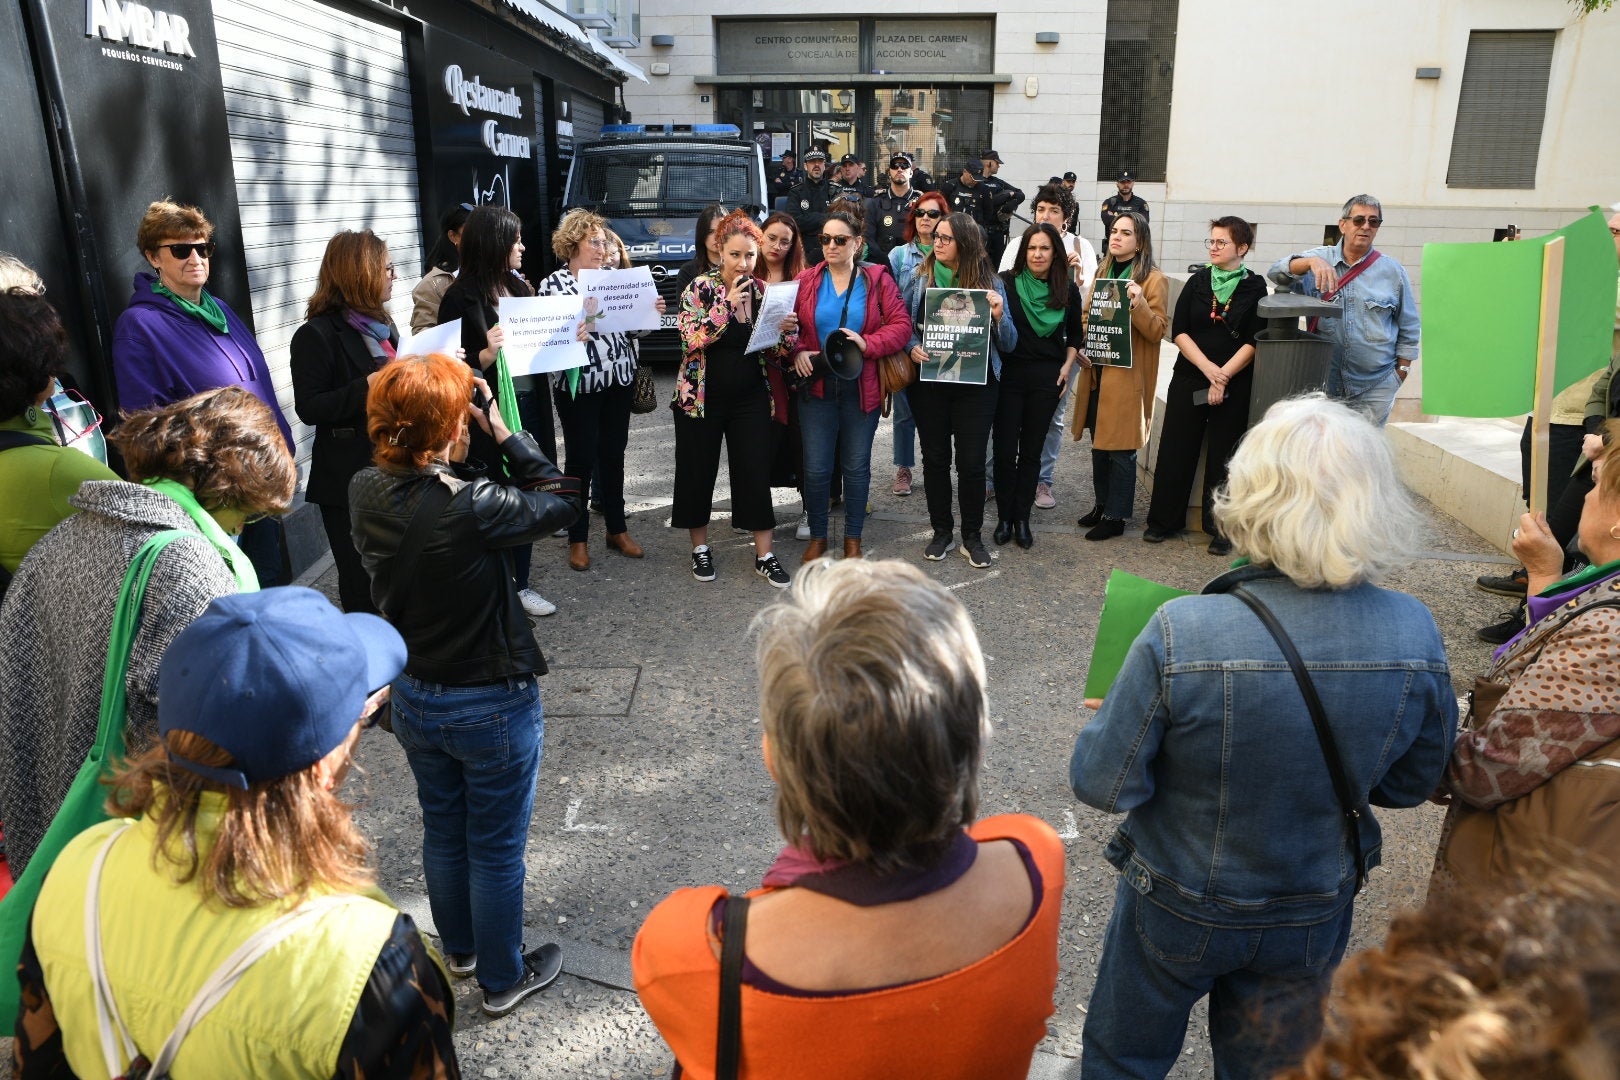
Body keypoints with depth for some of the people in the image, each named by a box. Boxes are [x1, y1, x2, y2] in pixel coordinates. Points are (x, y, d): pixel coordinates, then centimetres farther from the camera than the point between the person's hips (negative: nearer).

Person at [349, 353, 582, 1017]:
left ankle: (459, 950, 50)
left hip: (412, 699, 6)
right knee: (497, 849, 15)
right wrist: (502, 432, -15)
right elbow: (564, 499, -18)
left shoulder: (365, 492, -12)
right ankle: (502, 979, 36)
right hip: (492, 707, -6)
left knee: (442, 832, 27)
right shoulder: (471, 507, -32)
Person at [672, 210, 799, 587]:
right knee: (698, 472, 7)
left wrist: (788, 332, -14)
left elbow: (774, 354, 7)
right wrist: (727, 304, -25)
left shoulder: (764, 292, 3)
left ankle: (764, 556, 12)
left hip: (751, 399, 2)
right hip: (702, 397, -2)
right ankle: (700, 548, 25)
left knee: (757, 473, 1)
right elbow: (691, 338, -20)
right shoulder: (701, 288, -7)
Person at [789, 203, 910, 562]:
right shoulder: (805, 282, 5)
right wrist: (797, 352, -13)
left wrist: (867, 343, -19)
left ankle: (853, 538, 24)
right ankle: (817, 536, 21)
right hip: (817, 385, 1)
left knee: (857, 465, 9)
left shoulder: (878, 280, 2)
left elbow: (901, 326, -4)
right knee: (816, 467, 0)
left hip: (862, 388, 0)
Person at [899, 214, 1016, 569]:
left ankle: (972, 537, 17)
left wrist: (998, 316, -16)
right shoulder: (917, 278, 3)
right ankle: (941, 532, 24)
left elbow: (1008, 345, 2)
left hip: (975, 384, -1)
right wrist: (913, 347, -14)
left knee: (972, 462, 1)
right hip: (929, 381, 1)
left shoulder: (990, 283, 2)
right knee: (935, 458, 8)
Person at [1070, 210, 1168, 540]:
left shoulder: (1152, 280, -7)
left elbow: (1158, 330, -12)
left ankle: (1116, 516, 9)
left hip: (1127, 375, -7)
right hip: (1097, 371, 7)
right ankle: (1102, 503, 29)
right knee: (1099, 442, 15)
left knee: (1120, 448, -1)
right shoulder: (1102, 273, 13)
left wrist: (1138, 303, -27)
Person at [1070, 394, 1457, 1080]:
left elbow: (1104, 785, -23)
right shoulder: (1415, 636, -20)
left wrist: (1112, 718, -4)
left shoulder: (1181, 637, -34)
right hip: (1314, 919, 4)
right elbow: (1412, 783, -4)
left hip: (1177, 910, -3)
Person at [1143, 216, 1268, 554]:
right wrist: (1207, 368, -14)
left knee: (1223, 455, 3)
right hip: (1189, 379, 2)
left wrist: (1223, 375, -15)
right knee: (1176, 449, 2)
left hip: (1234, 384, -2)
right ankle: (1164, 520, 15)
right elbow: (1178, 331, -1)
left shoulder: (1255, 287, 1)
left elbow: (1254, 340, -5)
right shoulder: (1197, 282, 7)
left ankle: (1220, 529, 13)